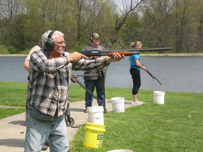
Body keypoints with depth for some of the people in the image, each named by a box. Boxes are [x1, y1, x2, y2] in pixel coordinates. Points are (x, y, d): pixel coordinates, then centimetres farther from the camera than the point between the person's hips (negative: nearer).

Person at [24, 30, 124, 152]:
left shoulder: (66, 56, 8)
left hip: (59, 118, 5)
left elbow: (88, 64, 4)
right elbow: (47, 65, -27)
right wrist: (69, 59, -16)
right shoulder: (37, 55, -6)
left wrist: (109, 60, -10)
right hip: (38, 118, -5)